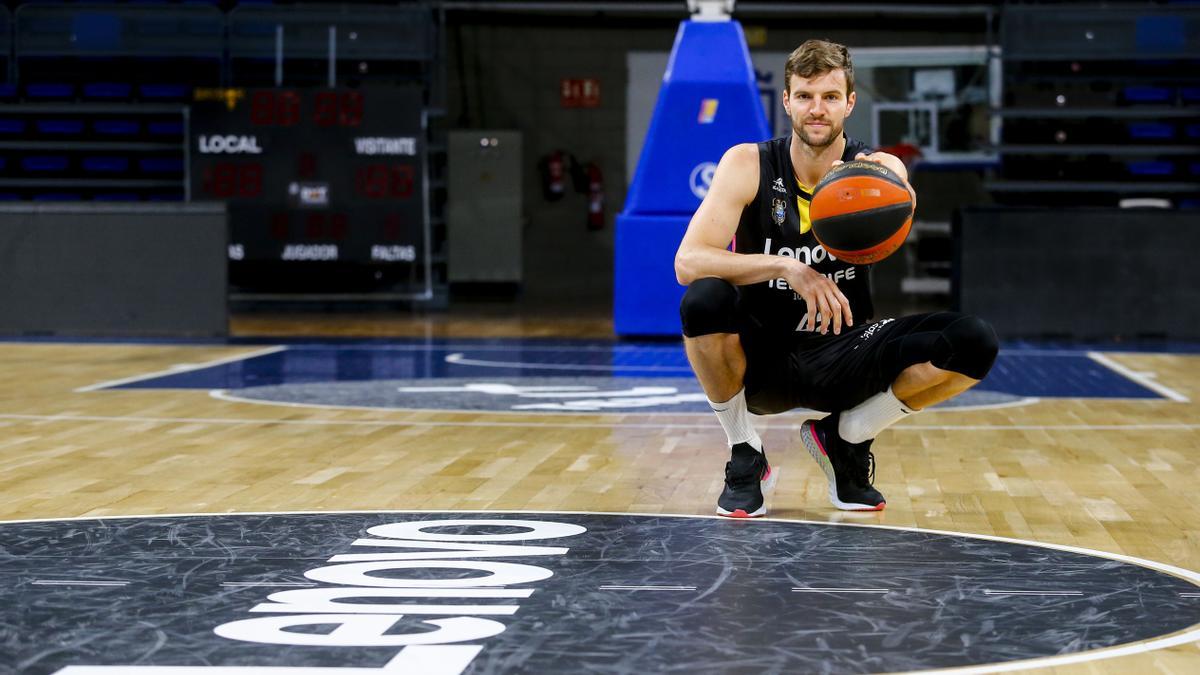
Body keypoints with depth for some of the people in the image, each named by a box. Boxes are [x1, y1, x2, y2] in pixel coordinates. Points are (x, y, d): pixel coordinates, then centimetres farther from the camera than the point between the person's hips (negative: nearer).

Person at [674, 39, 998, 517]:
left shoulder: (874, 168, -5)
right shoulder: (749, 164, -9)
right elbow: (688, 262, -22)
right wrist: (786, 268, -35)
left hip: (844, 355, 2)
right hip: (762, 357, -2)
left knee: (974, 344, -22)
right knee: (704, 300, -35)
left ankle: (844, 435, 4)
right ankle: (744, 455, -8)